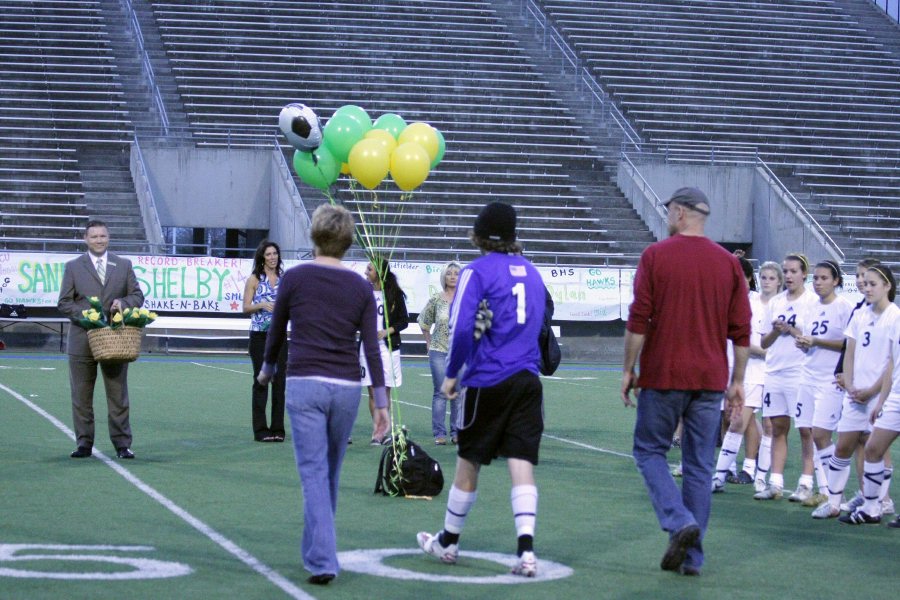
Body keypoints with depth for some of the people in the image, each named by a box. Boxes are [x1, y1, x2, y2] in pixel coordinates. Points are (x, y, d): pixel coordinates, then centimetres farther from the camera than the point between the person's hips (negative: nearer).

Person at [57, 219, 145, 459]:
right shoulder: (73, 267, 5)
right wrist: (85, 314, -14)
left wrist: (123, 303, -11)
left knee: (118, 395, 3)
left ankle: (122, 444, 8)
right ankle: (84, 444, 11)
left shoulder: (124, 265, 9)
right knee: (81, 396, 3)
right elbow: (64, 302, 2)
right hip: (82, 338, 0)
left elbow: (137, 295, 10)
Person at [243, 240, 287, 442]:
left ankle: (278, 428, 8)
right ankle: (260, 430, 2)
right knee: (261, 381, -2)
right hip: (259, 335, -3)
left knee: (279, 380, 2)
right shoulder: (254, 279, 1)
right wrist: (261, 305, -18)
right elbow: (246, 307, -1)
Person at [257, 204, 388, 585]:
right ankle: (316, 550, 31)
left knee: (314, 474, -5)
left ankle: (322, 560, -16)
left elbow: (276, 332, 10)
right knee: (330, 473, 17)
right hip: (346, 387, 2)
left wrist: (268, 369, 29)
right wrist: (381, 401, 2)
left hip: (304, 385, -2)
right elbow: (372, 347, -1)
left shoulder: (294, 278, -1)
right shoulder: (360, 287, 3)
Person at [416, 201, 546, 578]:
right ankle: (526, 550, -15)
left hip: (486, 381, -4)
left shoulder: (477, 272, -6)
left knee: (468, 462, 10)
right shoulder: (531, 272, 12)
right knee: (522, 464, -2)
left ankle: (448, 542, 26)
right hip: (527, 380, 4)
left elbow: (462, 329, -13)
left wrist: (452, 374, -3)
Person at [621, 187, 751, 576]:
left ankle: (680, 522, -11)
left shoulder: (655, 256, -4)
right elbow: (741, 330, 5)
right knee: (699, 465, 8)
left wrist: (628, 369, 1)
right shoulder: (728, 262, 6)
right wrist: (737, 381, 12)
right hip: (710, 379, 3)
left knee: (650, 451, 10)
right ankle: (692, 555, 8)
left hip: (662, 376, -3)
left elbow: (638, 320, -7)